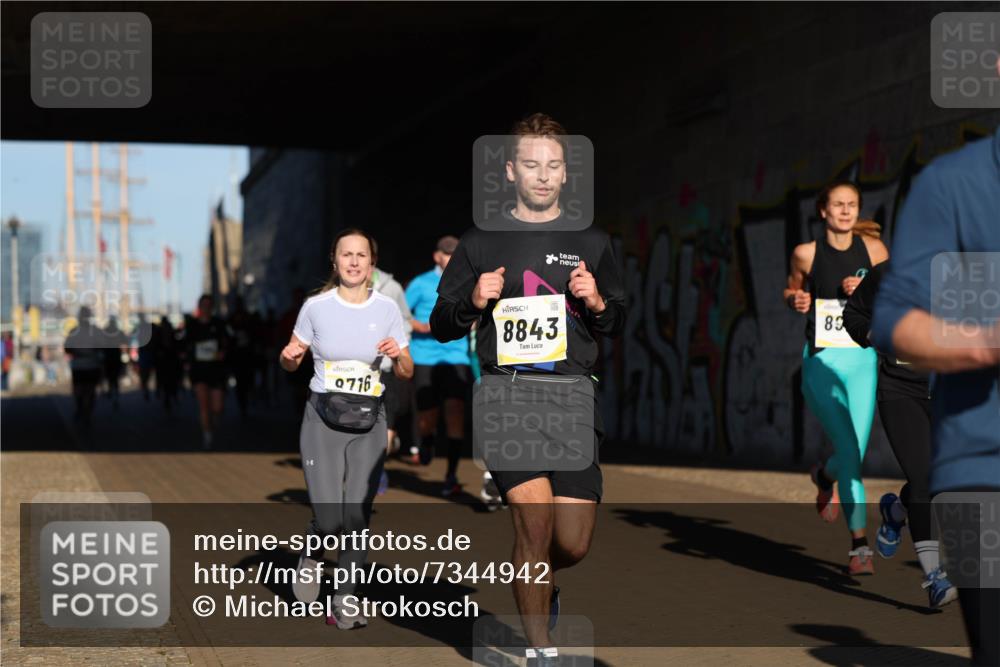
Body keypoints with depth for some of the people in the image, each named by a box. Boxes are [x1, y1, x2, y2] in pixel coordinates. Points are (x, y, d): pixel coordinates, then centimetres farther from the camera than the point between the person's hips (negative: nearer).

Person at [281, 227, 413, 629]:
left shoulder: (386, 308, 1)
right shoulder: (316, 307, -3)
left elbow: (407, 373, 7)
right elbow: (290, 363, 9)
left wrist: (397, 356, -15)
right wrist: (289, 356, -14)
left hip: (368, 420, 2)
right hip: (323, 417, -2)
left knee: (357, 517, -4)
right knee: (329, 520, -11)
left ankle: (345, 601, 11)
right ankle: (310, 558, 23)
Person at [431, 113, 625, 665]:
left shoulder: (591, 243, 14)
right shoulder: (481, 243, 9)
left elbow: (619, 325, 18)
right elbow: (440, 325, 13)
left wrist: (597, 304, -2)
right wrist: (472, 303, -7)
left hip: (572, 392, 2)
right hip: (506, 389, -2)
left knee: (573, 543, -2)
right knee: (535, 516, -19)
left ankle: (538, 580, 35)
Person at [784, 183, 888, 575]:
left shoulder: (872, 248, 3)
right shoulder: (806, 254, 1)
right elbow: (791, 290, 18)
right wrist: (795, 301, -5)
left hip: (862, 359, 2)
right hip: (822, 361, -2)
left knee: (855, 453, -2)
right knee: (849, 452, -12)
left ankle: (824, 476, 37)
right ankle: (860, 545, -4)